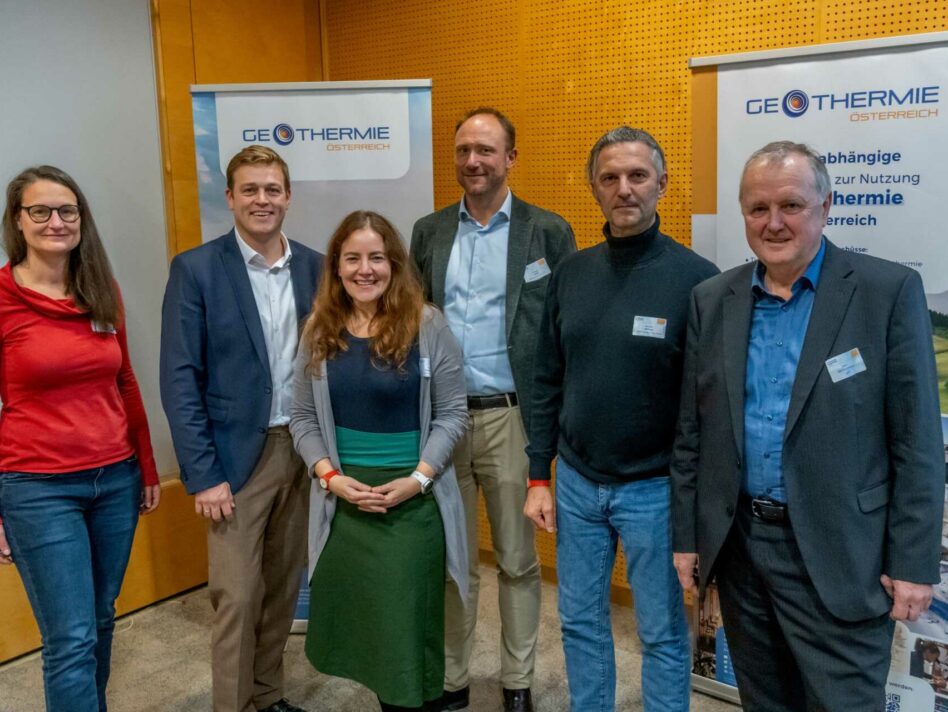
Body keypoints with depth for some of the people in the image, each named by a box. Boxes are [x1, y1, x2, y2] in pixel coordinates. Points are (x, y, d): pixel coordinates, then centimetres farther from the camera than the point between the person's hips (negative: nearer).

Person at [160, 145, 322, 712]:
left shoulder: (314, 267, 4)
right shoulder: (196, 270, -7)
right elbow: (180, 380, -9)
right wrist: (203, 475, -13)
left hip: (304, 450, 4)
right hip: (237, 455, -4)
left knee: (284, 586, 15)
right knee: (238, 597, 1)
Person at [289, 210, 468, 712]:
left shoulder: (427, 326, -5)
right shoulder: (319, 331, 4)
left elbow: (451, 413, -4)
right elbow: (303, 419, 6)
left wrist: (419, 478, -14)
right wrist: (330, 476, -8)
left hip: (413, 500, -3)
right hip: (343, 500, 3)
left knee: (409, 625, 4)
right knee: (360, 622, 12)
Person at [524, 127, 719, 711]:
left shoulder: (695, 278, -11)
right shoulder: (572, 273, 3)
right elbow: (548, 382, 7)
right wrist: (539, 477, 6)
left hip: (654, 487, -4)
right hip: (576, 481, 4)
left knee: (663, 632, 12)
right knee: (580, 622, 17)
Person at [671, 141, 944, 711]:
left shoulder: (889, 291, -7)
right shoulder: (712, 300, 4)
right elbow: (692, 431, 7)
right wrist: (688, 535, 7)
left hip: (838, 557, -4)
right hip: (738, 546, 4)